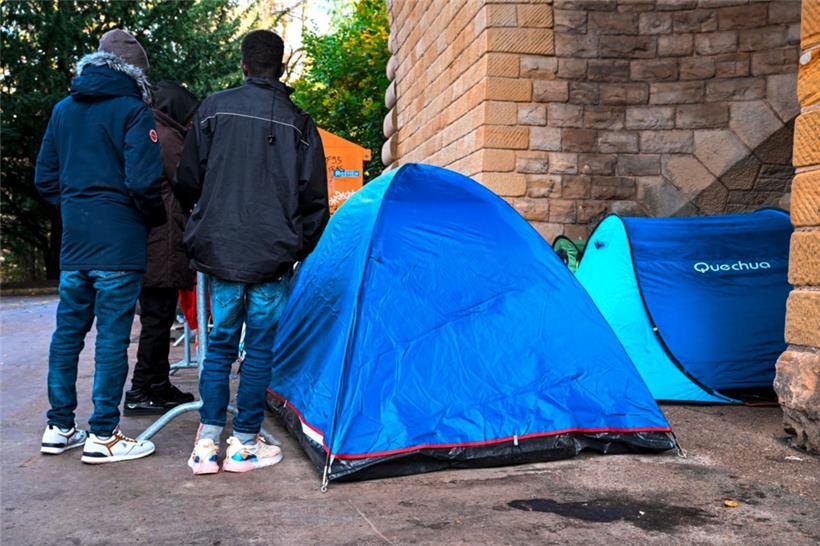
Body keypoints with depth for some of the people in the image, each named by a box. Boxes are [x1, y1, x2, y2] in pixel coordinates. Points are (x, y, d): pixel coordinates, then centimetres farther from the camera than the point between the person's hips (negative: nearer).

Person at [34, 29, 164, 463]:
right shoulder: (132, 110, -8)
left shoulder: (63, 110, 13)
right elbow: (144, 181, -16)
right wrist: (157, 217, 1)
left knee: (68, 330, 13)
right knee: (112, 336, -2)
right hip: (119, 241, -7)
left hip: (73, 242, 7)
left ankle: (59, 428, 22)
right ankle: (103, 436, 4)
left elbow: (45, 178, 15)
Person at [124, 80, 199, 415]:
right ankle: (140, 393, 0)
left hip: (146, 242, 10)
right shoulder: (166, 136, -8)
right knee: (158, 317, -5)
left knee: (157, 317, 14)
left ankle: (158, 386, 21)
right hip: (162, 243, -10)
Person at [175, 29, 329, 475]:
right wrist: (300, 248, 15)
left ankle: (206, 444, 12)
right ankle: (244, 445, 13)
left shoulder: (214, 108, 2)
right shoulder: (298, 123, 0)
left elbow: (187, 181, 4)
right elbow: (314, 198, 1)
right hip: (273, 256, -1)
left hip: (220, 251, 2)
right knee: (259, 349, 7)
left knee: (219, 344, 12)